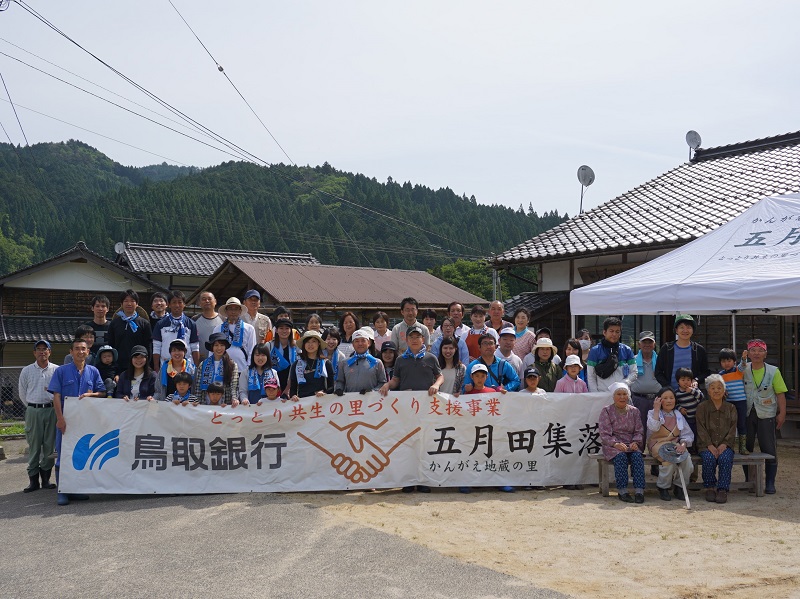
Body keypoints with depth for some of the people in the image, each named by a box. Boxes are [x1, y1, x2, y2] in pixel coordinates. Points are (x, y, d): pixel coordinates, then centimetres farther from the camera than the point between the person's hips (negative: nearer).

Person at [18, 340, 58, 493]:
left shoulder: (57, 370, 2)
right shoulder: (27, 371, 7)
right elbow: (23, 394, 14)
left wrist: (55, 406, 6)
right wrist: (33, 406, 13)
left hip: (51, 410, 0)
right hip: (33, 411, 0)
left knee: (50, 446, 2)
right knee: (33, 446, 0)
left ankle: (46, 479, 11)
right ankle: (33, 480, 4)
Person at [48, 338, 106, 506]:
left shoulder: (93, 371, 9)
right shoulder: (61, 371, 1)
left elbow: (102, 392, 10)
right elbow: (56, 396, -4)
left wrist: (90, 394, -12)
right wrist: (60, 418, -13)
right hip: (67, 419, -3)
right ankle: (62, 491, 3)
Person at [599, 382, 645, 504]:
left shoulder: (634, 411, 16)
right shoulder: (606, 411, 4)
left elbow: (639, 431, 10)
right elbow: (604, 434, -4)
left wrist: (635, 442, -11)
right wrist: (616, 444, -21)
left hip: (631, 445, 3)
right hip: (612, 446, -3)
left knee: (637, 455, -30)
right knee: (621, 456, -34)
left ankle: (639, 490, -33)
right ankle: (622, 491, -30)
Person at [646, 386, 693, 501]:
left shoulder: (678, 415, 17)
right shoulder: (652, 413, 7)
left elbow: (688, 435, 9)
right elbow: (653, 428, -16)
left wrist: (683, 444, -12)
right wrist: (656, 409, -12)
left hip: (675, 444, 3)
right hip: (658, 444, -3)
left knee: (688, 463, -27)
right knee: (669, 459, -35)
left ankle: (678, 486, 1)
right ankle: (663, 487, -10)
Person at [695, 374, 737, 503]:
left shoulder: (730, 408, 14)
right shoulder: (702, 408, 9)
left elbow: (733, 429, 6)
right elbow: (701, 429, 0)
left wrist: (724, 444, -10)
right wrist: (709, 445, -14)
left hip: (725, 445, 1)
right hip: (706, 445, -1)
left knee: (725, 458, -31)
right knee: (709, 458, -32)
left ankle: (723, 489, -24)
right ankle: (710, 487, -16)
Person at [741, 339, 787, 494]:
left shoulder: (773, 371, -2)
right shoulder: (743, 369, 2)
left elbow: (780, 394, -1)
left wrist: (782, 414, -7)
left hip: (766, 415, -2)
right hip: (747, 414, 2)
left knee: (769, 449, -1)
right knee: (746, 448, 8)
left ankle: (770, 483, 7)